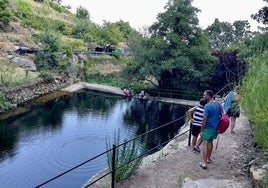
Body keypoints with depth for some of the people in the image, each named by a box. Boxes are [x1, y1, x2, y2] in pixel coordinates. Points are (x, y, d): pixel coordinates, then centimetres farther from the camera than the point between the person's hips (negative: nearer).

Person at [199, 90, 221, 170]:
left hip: (208, 128, -7)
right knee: (210, 142, 20)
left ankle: (204, 163, 1)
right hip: (215, 127, 7)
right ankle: (208, 158, 34)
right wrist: (217, 126, 20)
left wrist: (202, 130, -12)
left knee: (205, 144, -1)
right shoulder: (218, 104, 3)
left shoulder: (207, 106, -21)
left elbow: (204, 119, -20)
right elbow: (220, 116, 11)